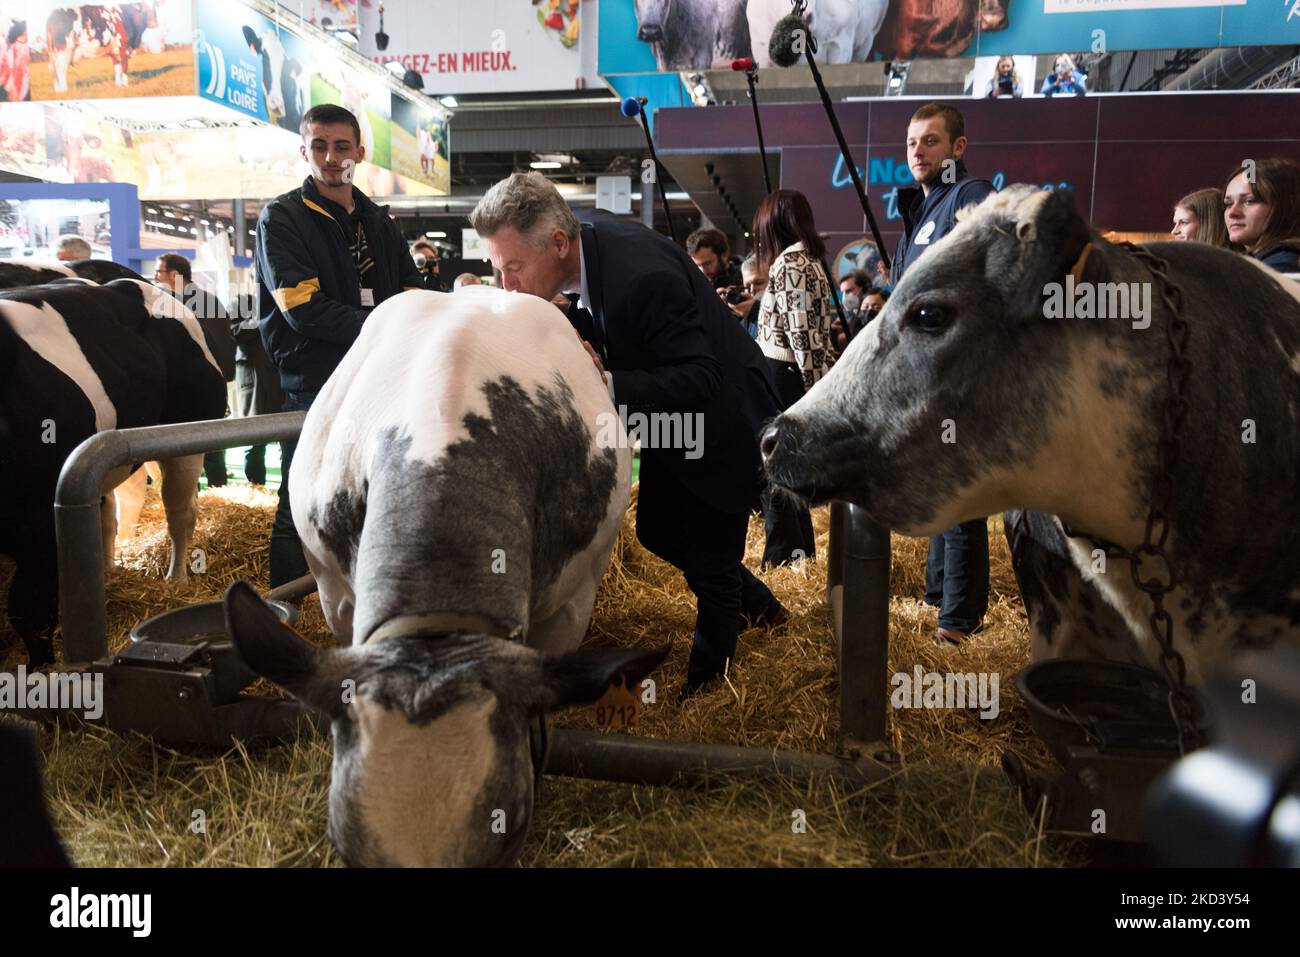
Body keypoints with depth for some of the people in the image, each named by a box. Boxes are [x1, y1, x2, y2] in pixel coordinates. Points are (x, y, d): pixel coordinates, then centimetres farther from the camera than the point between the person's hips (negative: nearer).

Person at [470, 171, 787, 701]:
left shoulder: (642, 275, -37)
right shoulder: (584, 228, -11)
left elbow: (699, 379, -35)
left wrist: (606, 384, -46)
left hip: (724, 422, -9)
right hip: (672, 419, 9)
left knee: (710, 561, 5)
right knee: (656, 532, 19)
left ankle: (707, 674, 31)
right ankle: (758, 604, 42)